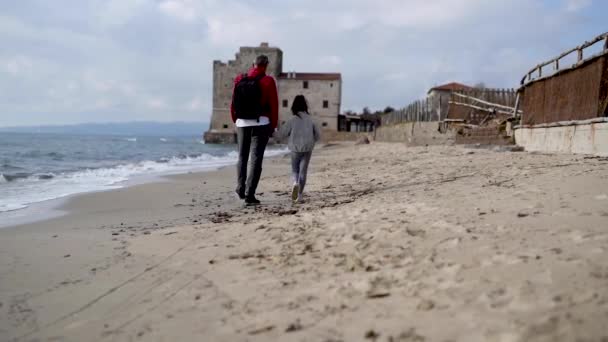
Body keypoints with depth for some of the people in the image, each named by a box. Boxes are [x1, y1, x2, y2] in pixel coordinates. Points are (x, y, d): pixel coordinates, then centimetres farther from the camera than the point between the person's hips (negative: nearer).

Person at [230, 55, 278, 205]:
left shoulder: (239, 80, 6)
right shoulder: (268, 81, -4)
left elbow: (233, 104, 7)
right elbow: (274, 106, -6)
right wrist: (273, 126, 3)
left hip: (242, 123, 3)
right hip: (261, 123, -3)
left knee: (242, 157, 16)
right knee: (255, 159, -2)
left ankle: (241, 189, 12)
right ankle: (249, 194, -5)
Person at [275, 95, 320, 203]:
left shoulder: (292, 120, -7)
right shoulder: (310, 120, 2)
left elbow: (280, 135, -8)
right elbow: (318, 135, 9)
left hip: (295, 149, -1)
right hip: (307, 149, 1)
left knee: (295, 169, 15)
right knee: (303, 171, 7)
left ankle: (295, 183, -17)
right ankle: (299, 195, 0)